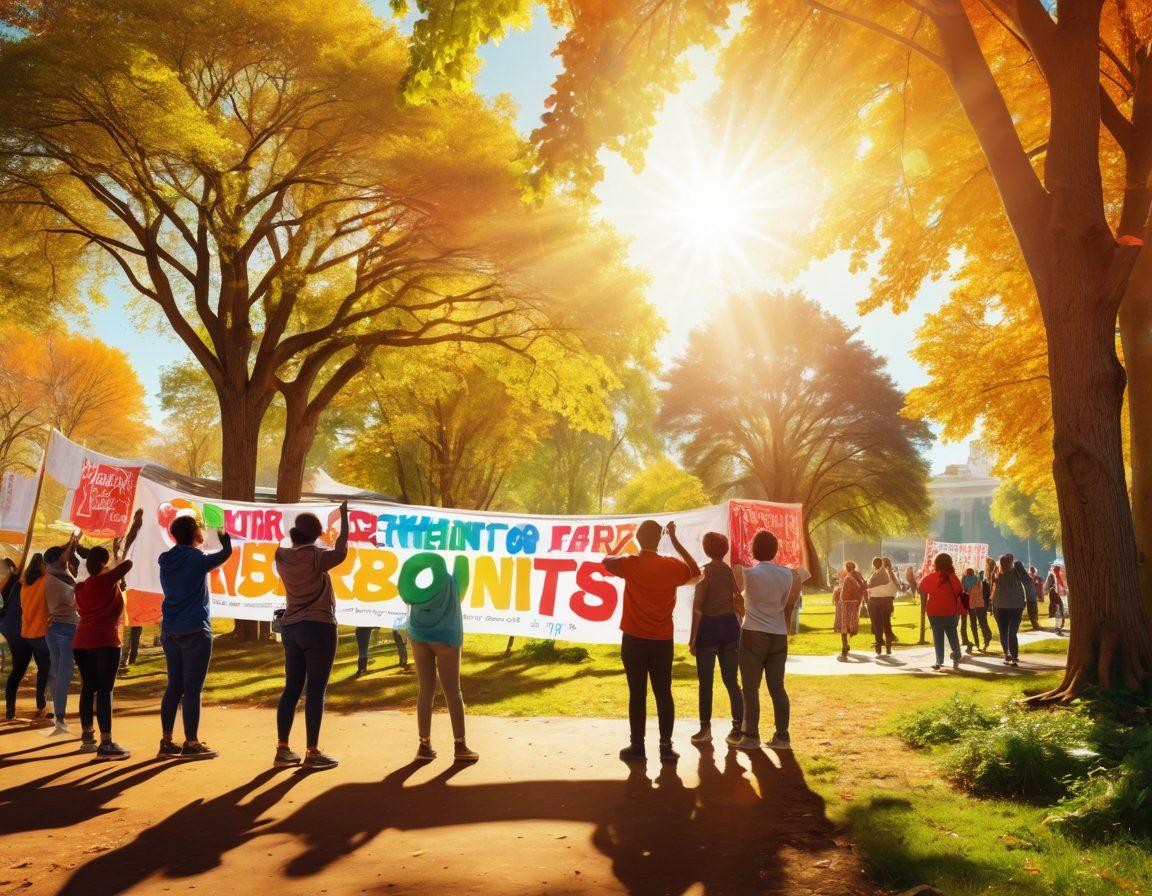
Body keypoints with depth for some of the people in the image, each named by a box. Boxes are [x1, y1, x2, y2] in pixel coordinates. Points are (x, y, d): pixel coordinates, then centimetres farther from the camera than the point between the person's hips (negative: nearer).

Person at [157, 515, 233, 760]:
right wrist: (224, 536, 22)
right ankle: (191, 744, 2)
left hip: (169, 630, 7)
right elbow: (226, 553, 1)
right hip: (195, 630, -7)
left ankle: (166, 742, 16)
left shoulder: (168, 561, 7)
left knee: (175, 686, 12)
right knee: (193, 688, -2)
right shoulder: (197, 559, -12)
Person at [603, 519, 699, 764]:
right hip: (663, 640, 2)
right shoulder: (672, 565, -4)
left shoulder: (630, 564, -10)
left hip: (634, 640, -2)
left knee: (637, 694, 4)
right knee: (663, 693, 9)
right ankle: (666, 747, 10)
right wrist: (675, 540, 16)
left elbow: (606, 561, 11)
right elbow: (695, 571, 18)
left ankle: (637, 747, 9)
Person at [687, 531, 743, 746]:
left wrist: (692, 638, -10)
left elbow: (697, 607, -13)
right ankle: (738, 727, 11)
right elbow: (740, 602, 5)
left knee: (706, 682, 4)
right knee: (731, 681, 11)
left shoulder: (704, 571, -10)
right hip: (730, 626, 4)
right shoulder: (732, 571, 3)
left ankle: (705, 729, 8)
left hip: (708, 627, -4)